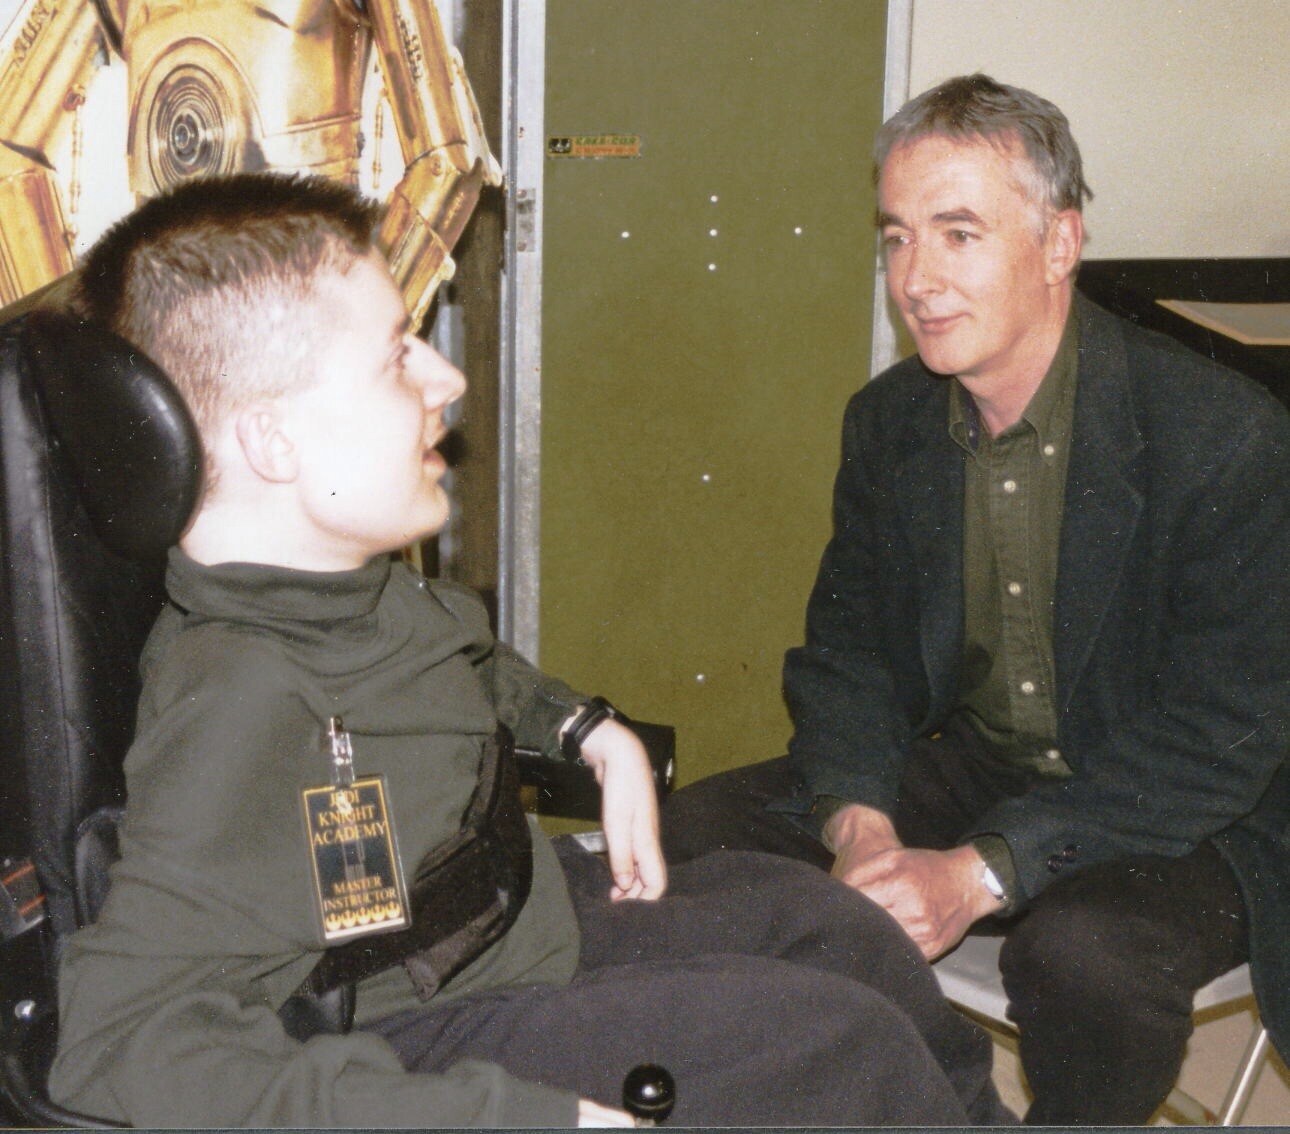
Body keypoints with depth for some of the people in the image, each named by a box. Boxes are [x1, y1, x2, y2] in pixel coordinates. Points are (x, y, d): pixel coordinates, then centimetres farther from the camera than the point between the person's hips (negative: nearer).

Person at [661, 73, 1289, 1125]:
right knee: (700, 831, -9)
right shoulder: (889, 420, -1)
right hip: (966, 764, 6)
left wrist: (980, 872, -29)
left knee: (1084, 950, -37)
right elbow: (845, 646, 3)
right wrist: (859, 827, -17)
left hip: (1186, 822, -5)